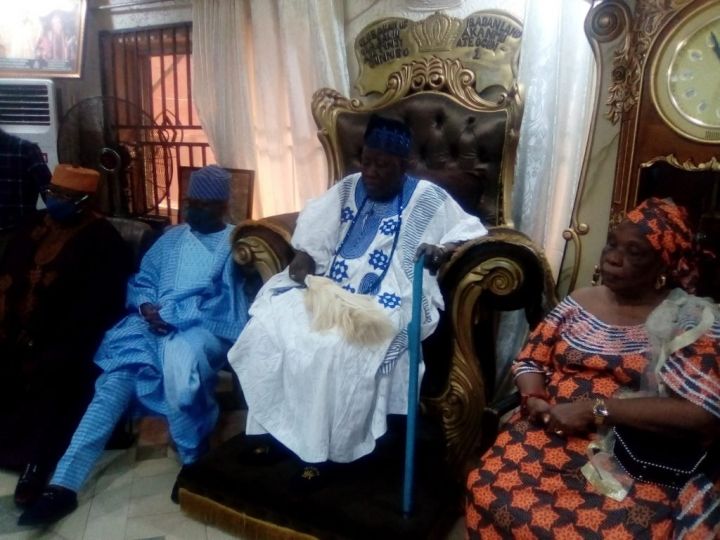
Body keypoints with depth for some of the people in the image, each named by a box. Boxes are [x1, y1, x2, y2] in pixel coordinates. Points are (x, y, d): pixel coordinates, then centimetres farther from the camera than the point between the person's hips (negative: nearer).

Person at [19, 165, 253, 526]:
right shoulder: (172, 238, 24)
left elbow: (222, 301, -7)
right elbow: (140, 281, 21)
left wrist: (168, 313, -13)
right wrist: (146, 308, -2)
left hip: (205, 329, -5)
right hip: (154, 327, 5)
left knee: (180, 361, -38)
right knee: (116, 377, -21)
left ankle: (194, 460, -15)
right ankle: (63, 483, -21)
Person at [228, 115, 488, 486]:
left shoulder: (427, 199, -1)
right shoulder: (347, 189, 13)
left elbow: (473, 232, -4)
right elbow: (314, 227, 14)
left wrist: (444, 249, -25)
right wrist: (303, 260, -6)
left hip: (382, 304, -5)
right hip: (327, 290, 6)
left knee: (330, 349, -31)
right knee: (268, 326, -15)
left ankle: (317, 448, -11)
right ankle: (274, 425, 1)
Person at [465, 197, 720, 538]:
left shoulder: (692, 322, -2)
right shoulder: (579, 302, 10)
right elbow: (530, 359, 14)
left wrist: (597, 410, -18)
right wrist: (535, 401, -9)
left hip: (637, 463, -3)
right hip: (550, 436, 4)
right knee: (488, 494, -21)